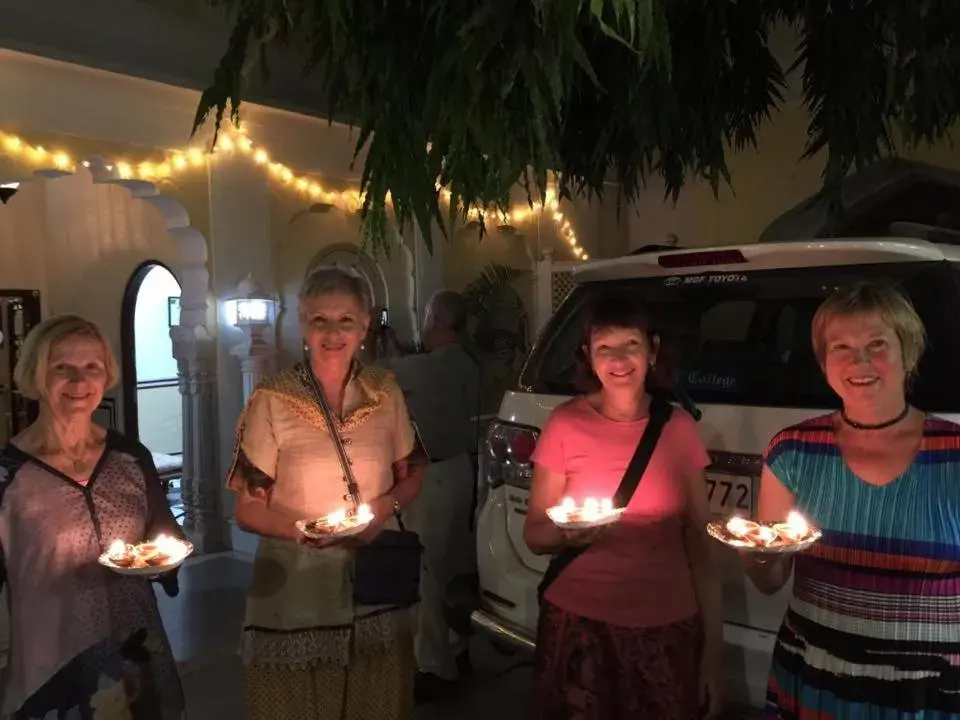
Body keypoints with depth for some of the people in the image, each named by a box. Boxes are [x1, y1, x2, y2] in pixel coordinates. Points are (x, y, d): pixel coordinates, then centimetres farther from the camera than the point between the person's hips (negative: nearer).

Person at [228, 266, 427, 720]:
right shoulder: (272, 401, -11)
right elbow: (248, 510, -6)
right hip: (295, 590, -3)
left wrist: (385, 506, -9)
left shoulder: (385, 392, -1)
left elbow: (411, 476, 11)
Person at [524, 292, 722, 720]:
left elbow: (700, 542, 3)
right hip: (580, 624, -1)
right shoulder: (566, 424, -7)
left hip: (668, 628, 2)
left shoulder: (678, 427, -2)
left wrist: (711, 653, 2)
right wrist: (567, 533, -23)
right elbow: (534, 536, 0)